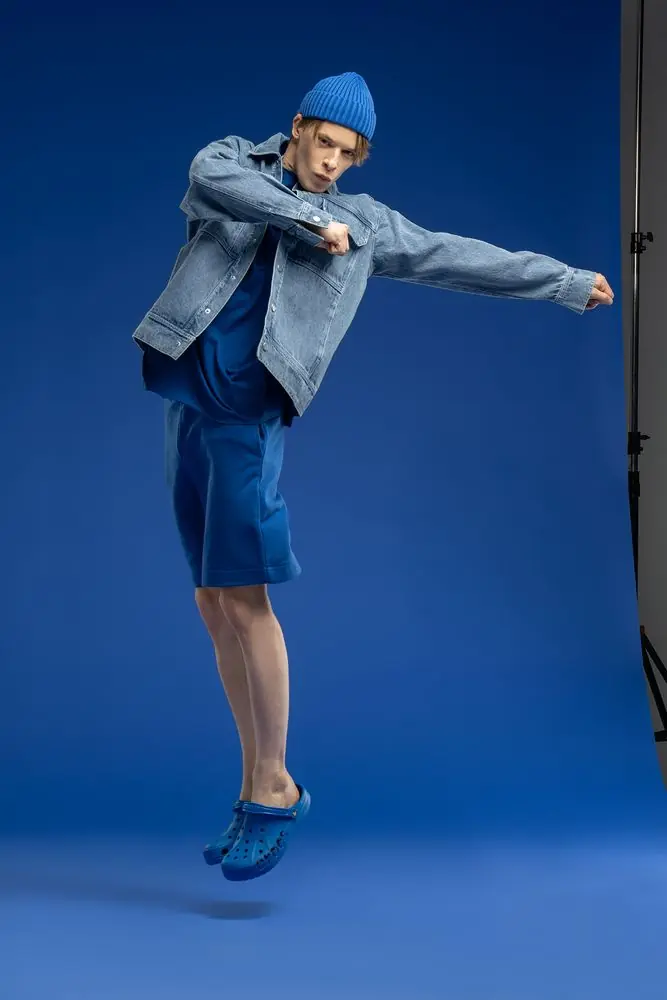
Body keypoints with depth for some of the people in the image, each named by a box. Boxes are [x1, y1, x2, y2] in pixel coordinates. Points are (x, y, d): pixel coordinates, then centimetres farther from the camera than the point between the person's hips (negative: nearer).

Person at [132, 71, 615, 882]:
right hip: (186, 401, 3)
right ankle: (256, 786, 13)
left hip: (250, 413, -3)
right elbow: (209, 180, -12)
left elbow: (461, 258, 18)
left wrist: (570, 283, 23)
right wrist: (310, 218, -19)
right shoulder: (234, 160, 13)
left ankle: (275, 787, -2)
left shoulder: (363, 223, 12)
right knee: (212, 605, 4)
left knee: (242, 597, -13)